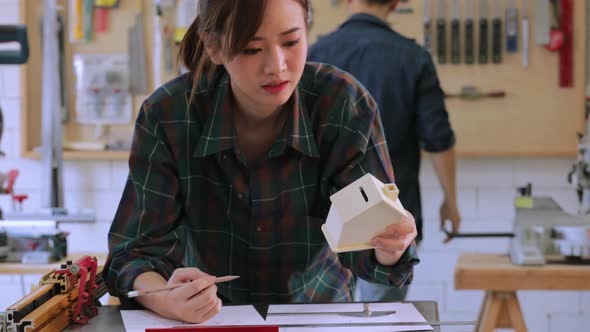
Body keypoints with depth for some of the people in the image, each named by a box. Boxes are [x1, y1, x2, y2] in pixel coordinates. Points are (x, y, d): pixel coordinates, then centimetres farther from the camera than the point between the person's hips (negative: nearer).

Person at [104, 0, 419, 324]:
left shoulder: (345, 106, -13)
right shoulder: (166, 116, -14)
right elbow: (139, 247, -13)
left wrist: (389, 246, -36)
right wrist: (165, 301, -35)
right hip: (208, 320, 0)